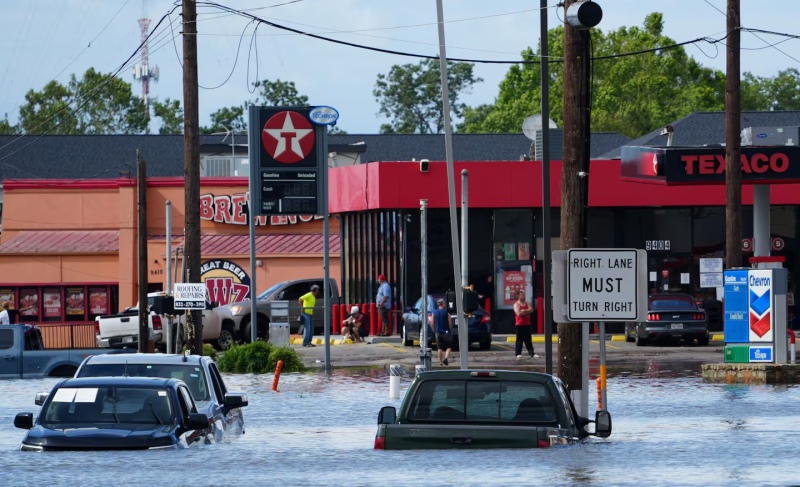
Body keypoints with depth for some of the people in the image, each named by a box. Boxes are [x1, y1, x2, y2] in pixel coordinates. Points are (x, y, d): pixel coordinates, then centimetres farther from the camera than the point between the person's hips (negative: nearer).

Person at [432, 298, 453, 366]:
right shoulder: (446, 312, -8)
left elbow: (432, 323, 4)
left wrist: (434, 331, 16)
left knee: (439, 348, 9)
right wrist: (451, 331, 6)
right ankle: (446, 358, -18)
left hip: (438, 332, 3)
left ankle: (440, 362, 9)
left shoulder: (434, 312, 1)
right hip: (446, 332, -3)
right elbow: (450, 322, -7)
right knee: (448, 347, 4)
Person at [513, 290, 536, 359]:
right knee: (519, 340, -4)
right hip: (519, 325, -5)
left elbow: (531, 310, -2)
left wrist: (524, 311, -13)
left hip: (527, 324, 5)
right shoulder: (516, 305, -3)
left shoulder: (527, 304, 14)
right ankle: (518, 354, -1)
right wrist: (527, 312, -5)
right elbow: (519, 313, -16)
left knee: (528, 340, 5)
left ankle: (531, 353, 4)